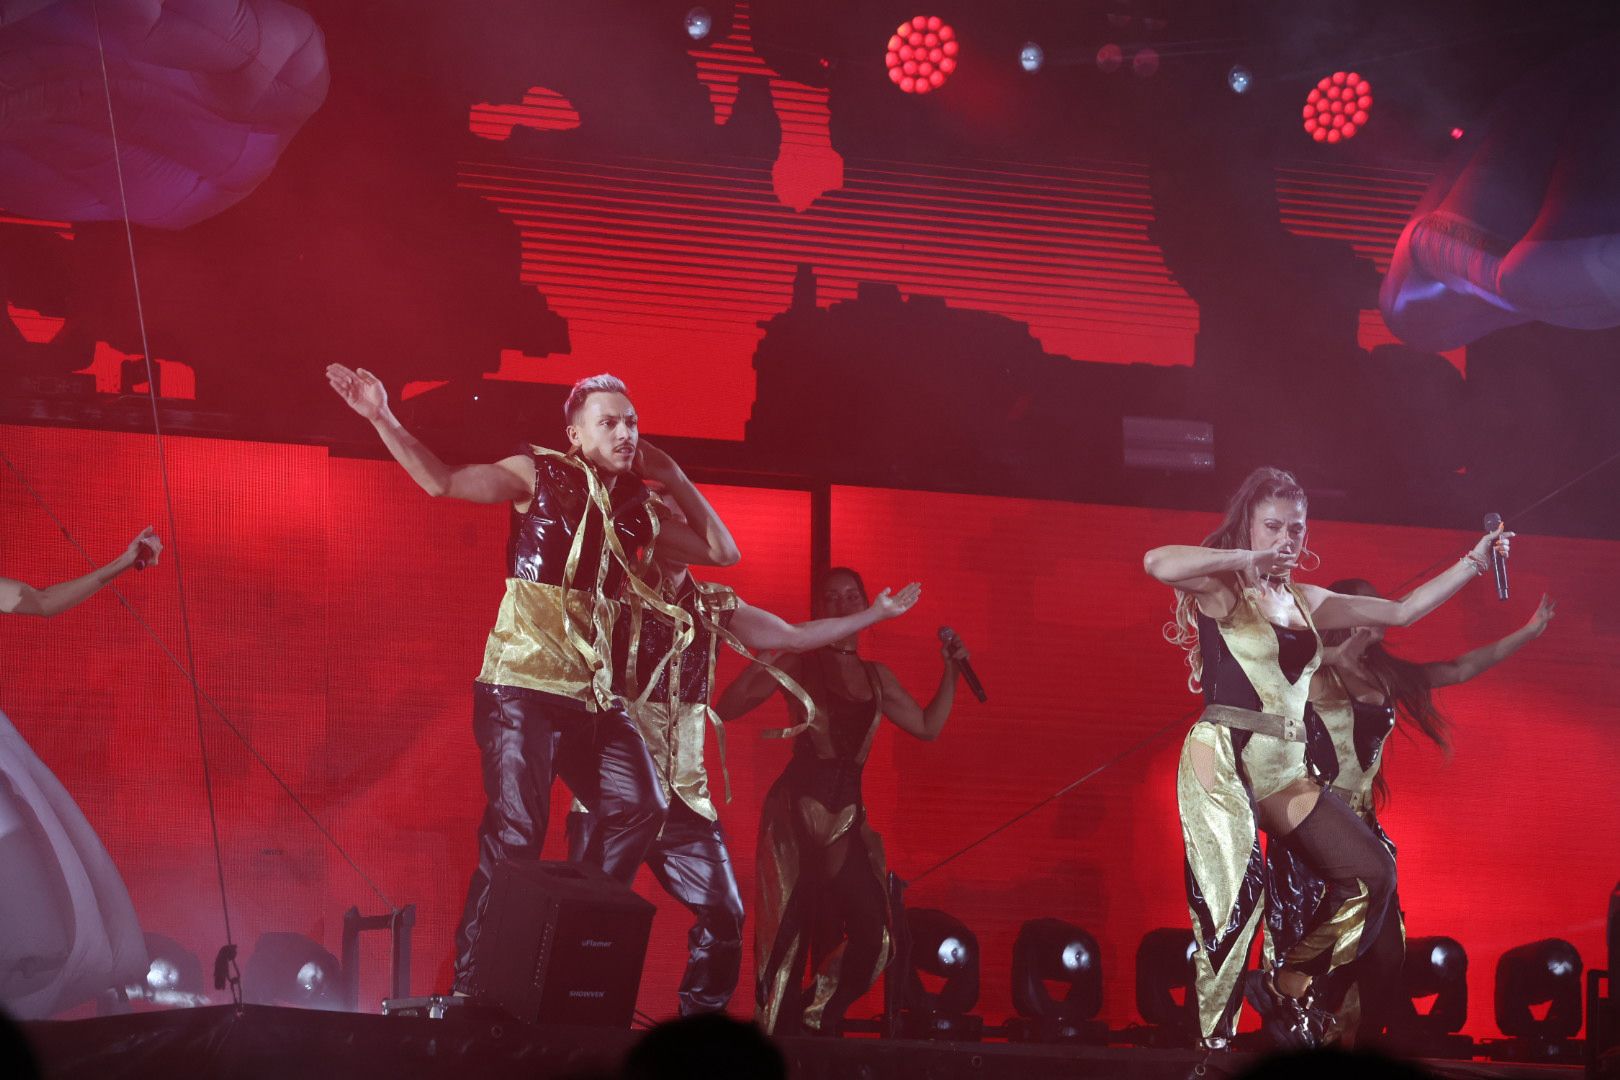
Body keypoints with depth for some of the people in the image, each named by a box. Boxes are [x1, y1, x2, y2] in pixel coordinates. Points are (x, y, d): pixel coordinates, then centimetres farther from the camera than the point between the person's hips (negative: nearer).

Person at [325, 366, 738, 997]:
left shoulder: (636, 508, 14)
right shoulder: (538, 475, 0)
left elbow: (722, 552, 19)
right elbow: (442, 482, -7)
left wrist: (675, 480, 12)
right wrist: (383, 420, -17)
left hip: (593, 690, 6)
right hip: (522, 684, -6)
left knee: (640, 807, -8)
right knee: (515, 832, -12)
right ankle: (470, 985, -5)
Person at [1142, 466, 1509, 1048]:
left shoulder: (1306, 602, 19)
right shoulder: (1222, 590, 0)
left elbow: (1402, 611, 21)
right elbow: (1158, 563, -22)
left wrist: (1474, 560, 17)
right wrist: (1250, 558, -17)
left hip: (1284, 769, 7)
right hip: (1222, 757, -7)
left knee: (1372, 873, -1)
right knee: (1237, 885, -22)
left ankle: (1286, 988, 10)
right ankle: (1213, 1040, -18)